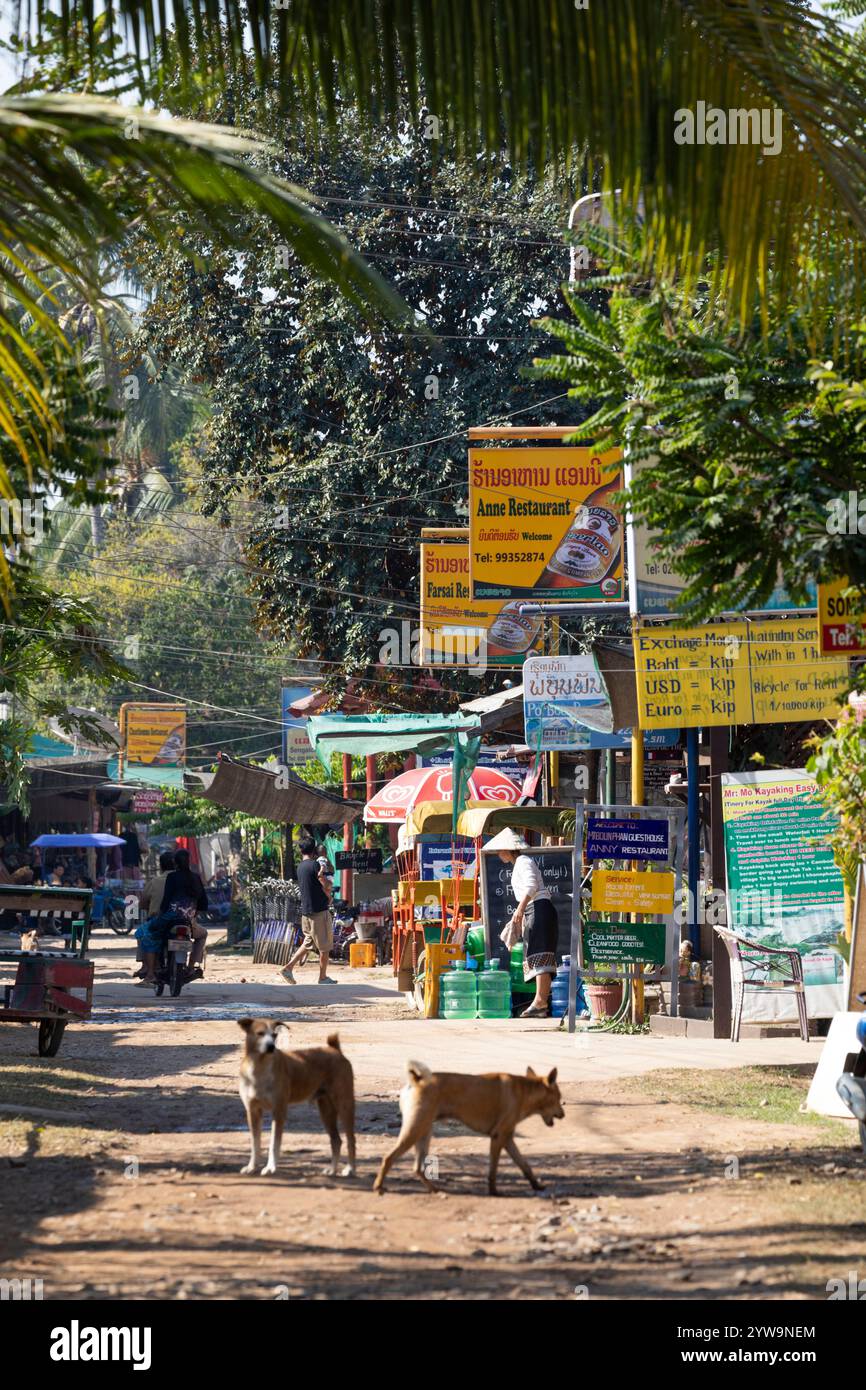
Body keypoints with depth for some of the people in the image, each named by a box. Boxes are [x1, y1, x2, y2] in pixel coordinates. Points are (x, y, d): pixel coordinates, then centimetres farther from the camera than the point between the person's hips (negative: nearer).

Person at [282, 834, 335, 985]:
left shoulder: (300, 867, 9)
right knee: (324, 947, 4)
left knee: (307, 943, 17)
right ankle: (323, 977, 10)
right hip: (319, 910, -7)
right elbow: (326, 886, -17)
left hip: (305, 911, 7)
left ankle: (289, 967, 7)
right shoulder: (315, 865, -15)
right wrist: (328, 897, 4)